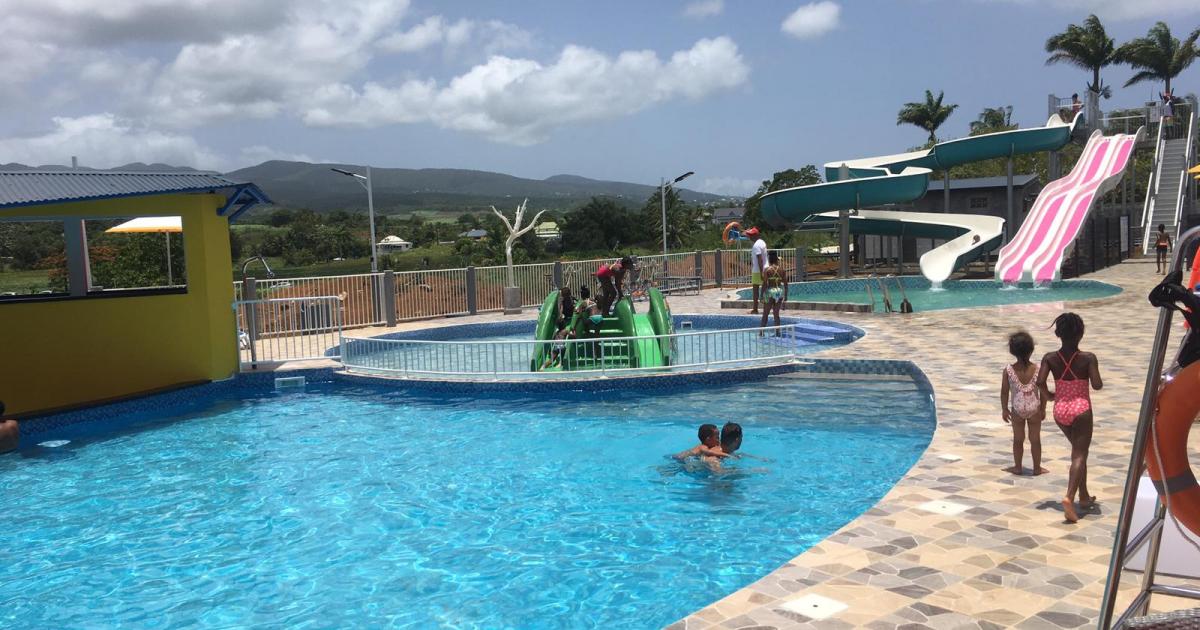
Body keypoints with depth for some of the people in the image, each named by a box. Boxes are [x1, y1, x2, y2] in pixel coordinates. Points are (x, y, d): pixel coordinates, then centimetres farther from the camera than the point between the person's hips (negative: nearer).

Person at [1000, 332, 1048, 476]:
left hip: (1017, 410, 0)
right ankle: (1037, 468, 23)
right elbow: (1042, 391, -7)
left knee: (1018, 439, 15)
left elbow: (1004, 392, -7)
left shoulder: (1008, 371, -14)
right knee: (1035, 439, 14)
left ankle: (1017, 467, 23)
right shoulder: (1037, 369, -13)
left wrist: (1004, 409, 4)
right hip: (1034, 409, 0)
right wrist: (1043, 409, 5)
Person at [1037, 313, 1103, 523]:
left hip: (1060, 410, 4)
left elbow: (1040, 381, -16)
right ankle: (1069, 497, -23)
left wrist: (1047, 395, 4)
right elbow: (1097, 385, -15)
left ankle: (1084, 496, 31)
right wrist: (1095, 376, 7)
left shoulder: (1050, 358, -5)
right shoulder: (1088, 358, -11)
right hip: (1081, 409, -4)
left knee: (1078, 450, 23)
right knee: (1080, 455, -3)